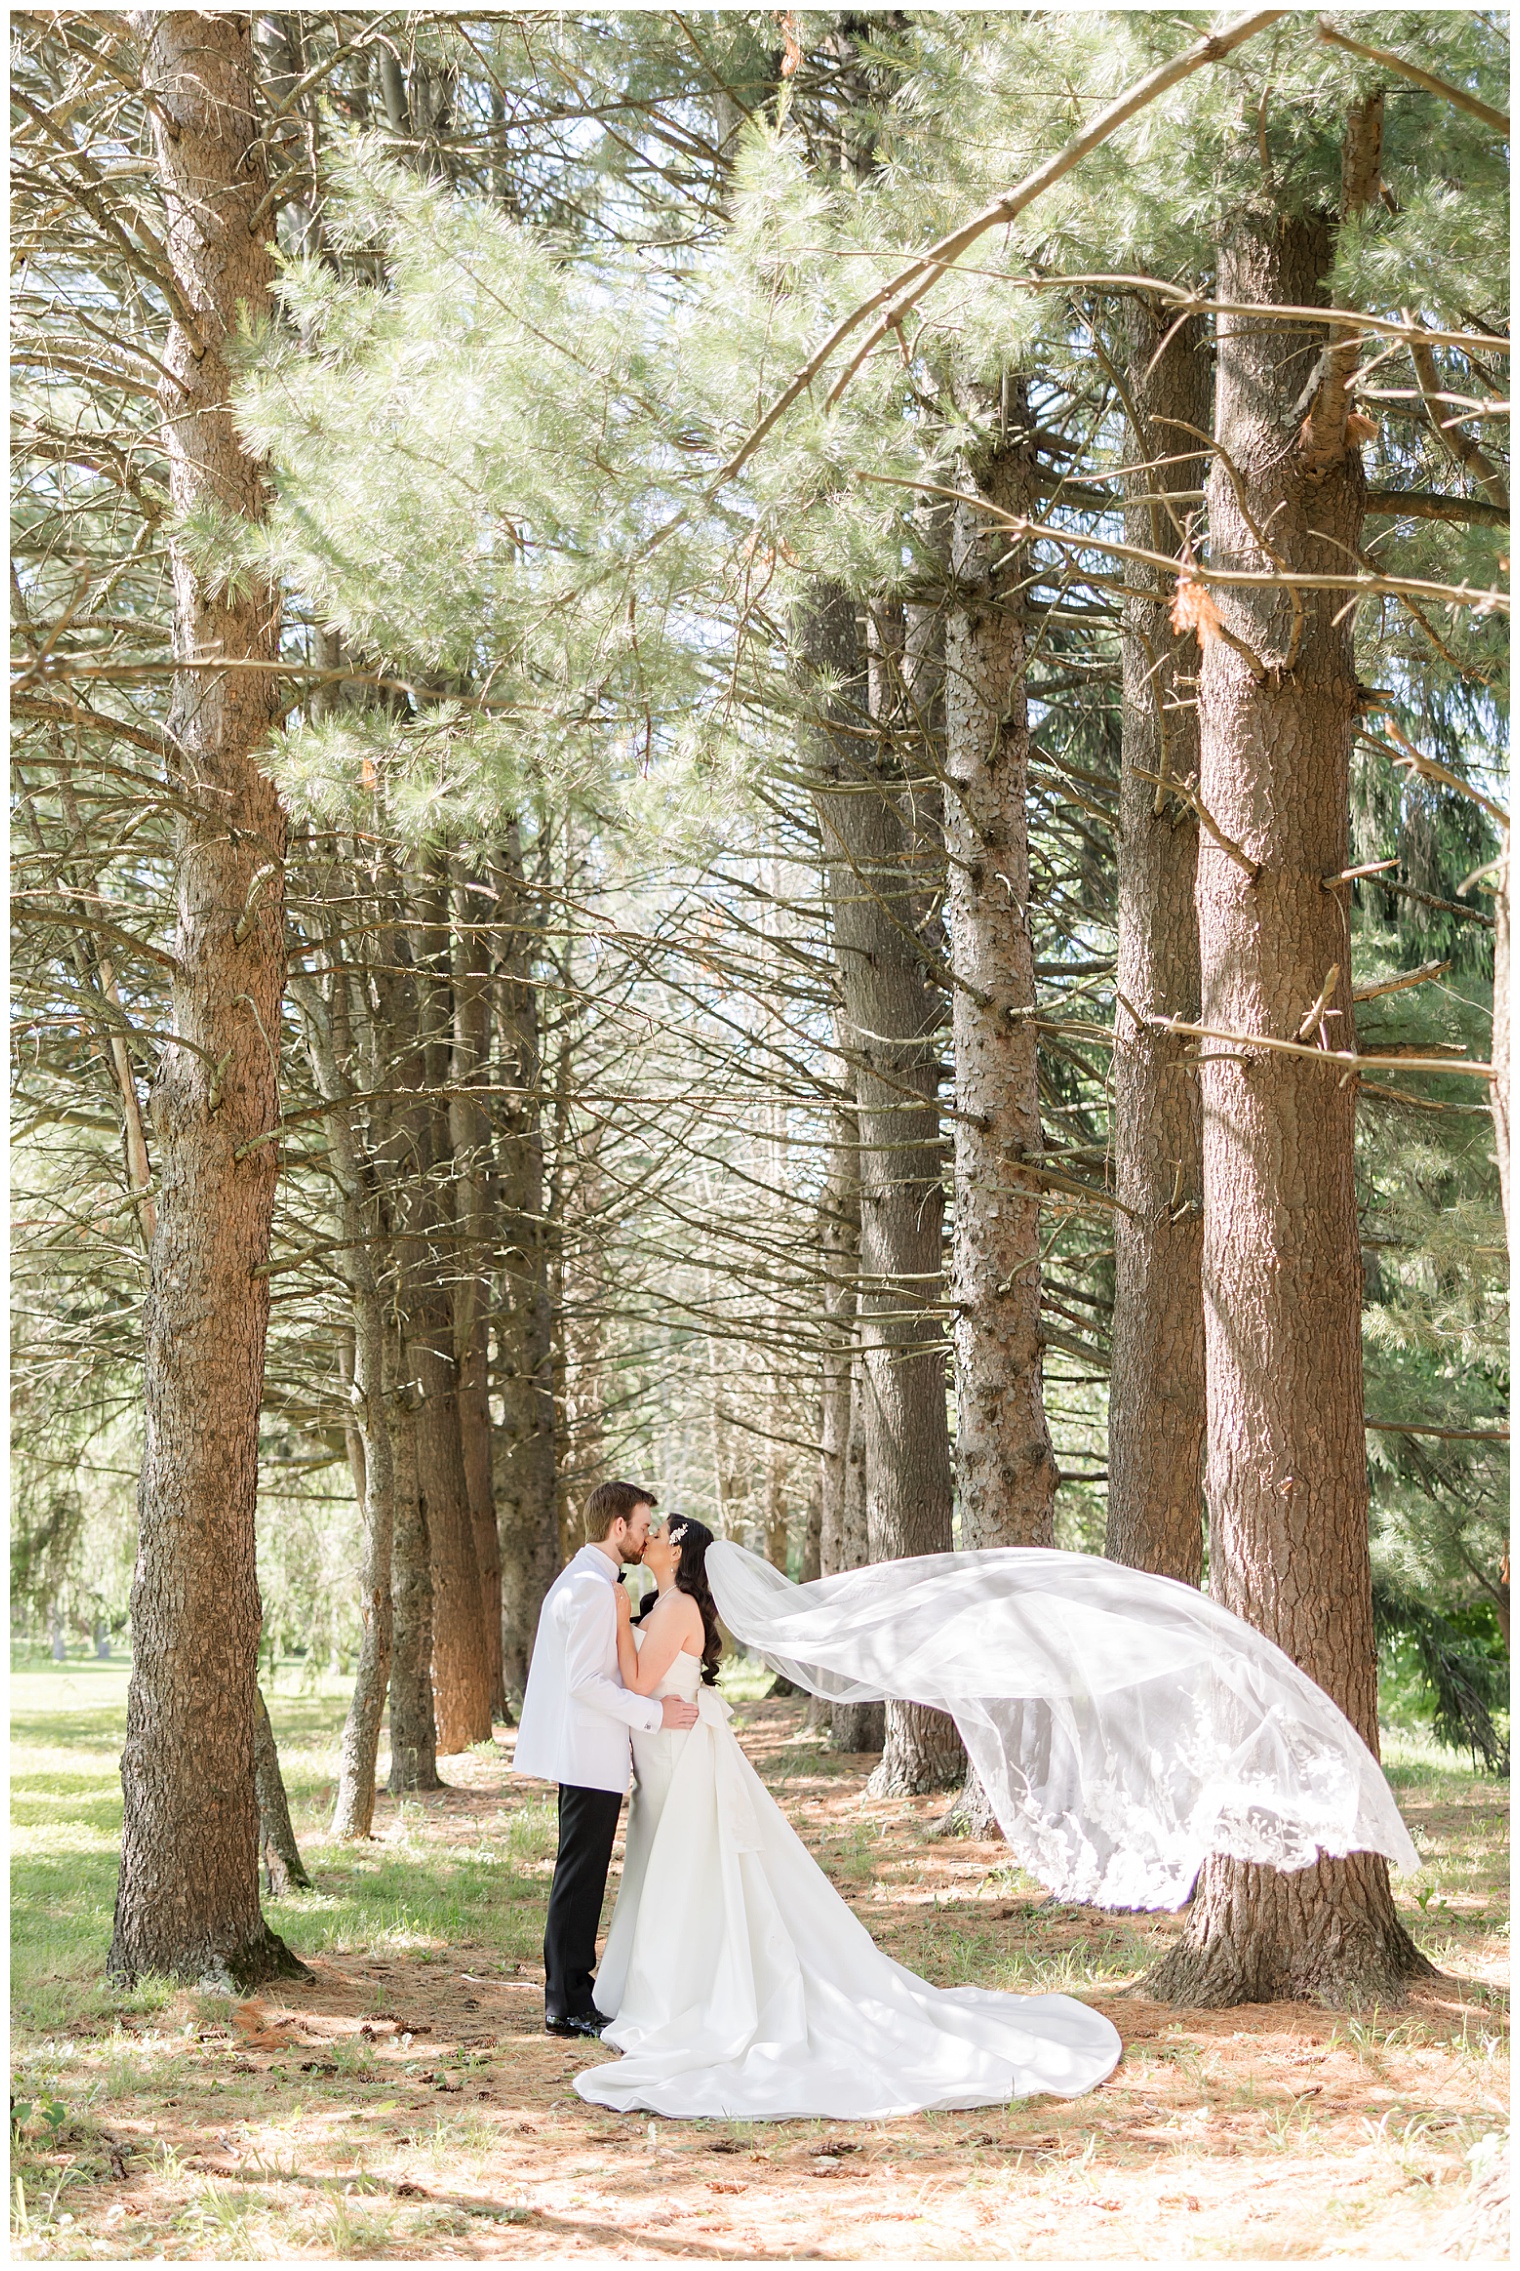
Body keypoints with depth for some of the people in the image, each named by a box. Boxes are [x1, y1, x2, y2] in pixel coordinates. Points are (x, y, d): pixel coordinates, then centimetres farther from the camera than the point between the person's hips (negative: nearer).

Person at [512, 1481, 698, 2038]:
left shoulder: (583, 1579, 16)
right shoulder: (593, 1587, -18)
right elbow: (585, 1681, -22)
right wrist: (653, 1713, -19)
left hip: (584, 1754, 11)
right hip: (591, 1756, -11)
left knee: (581, 1876, 15)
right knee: (580, 1876, -5)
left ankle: (571, 1992, 23)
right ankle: (567, 2004, 0)